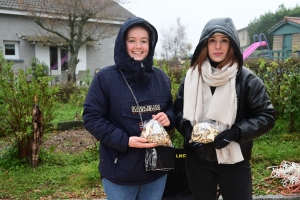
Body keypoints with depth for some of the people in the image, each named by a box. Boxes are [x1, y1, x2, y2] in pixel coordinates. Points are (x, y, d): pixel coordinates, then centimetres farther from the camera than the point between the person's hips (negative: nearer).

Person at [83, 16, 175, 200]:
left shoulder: (161, 78, 4)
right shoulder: (105, 77, -9)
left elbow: (172, 110, 14)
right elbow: (91, 118, -11)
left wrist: (168, 118, -11)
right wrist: (125, 140, -22)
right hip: (119, 171, -4)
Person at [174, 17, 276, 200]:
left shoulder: (246, 79, -7)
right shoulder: (192, 76, 2)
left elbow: (266, 116, -6)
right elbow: (178, 109, 9)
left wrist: (235, 133, -19)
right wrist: (187, 130, -10)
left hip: (234, 161, -2)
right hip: (197, 159, 3)